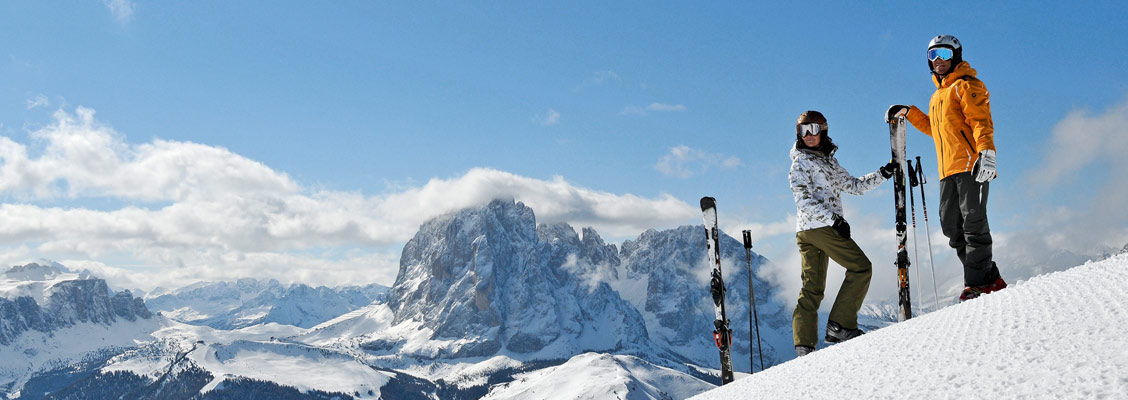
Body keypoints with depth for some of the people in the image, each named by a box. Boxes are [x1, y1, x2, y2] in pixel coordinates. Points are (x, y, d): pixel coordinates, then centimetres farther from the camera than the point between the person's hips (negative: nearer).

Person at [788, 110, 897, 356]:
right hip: (819, 226, -8)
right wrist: (834, 219, -20)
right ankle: (840, 325, -13)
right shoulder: (800, 163, -1)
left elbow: (855, 186, 24)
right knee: (861, 267, -8)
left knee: (812, 289, 2)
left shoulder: (829, 162, 24)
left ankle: (804, 345, -1)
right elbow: (804, 200, -12)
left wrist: (883, 174, 12)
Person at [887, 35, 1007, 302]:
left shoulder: (966, 86, 1)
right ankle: (988, 276, 6)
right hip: (948, 171, 8)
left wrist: (986, 151, -25)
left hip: (971, 166, -8)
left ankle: (978, 280, -11)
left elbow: (981, 121, -11)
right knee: (951, 225, 3)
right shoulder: (937, 97, 26)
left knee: (972, 220, -11)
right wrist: (909, 114, 31)